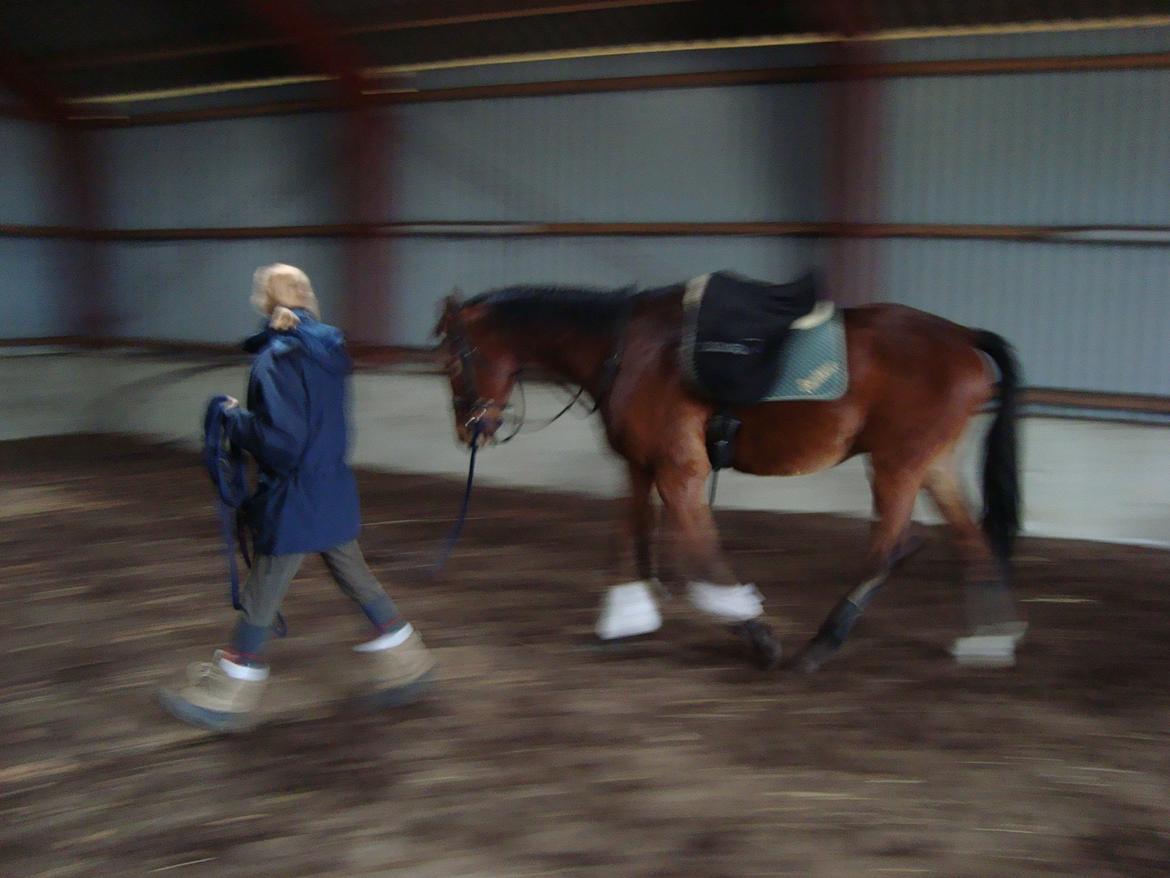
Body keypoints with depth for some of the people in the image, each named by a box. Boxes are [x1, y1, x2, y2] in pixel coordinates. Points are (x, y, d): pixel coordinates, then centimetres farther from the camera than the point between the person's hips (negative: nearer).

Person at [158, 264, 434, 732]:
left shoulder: (276, 361, -20)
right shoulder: (329, 348, 4)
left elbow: (281, 442, -26)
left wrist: (235, 418, -10)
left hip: (295, 500, -8)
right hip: (334, 490, 8)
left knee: (260, 597, 6)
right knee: (356, 579, 20)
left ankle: (226, 697, 22)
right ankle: (407, 665, 28)